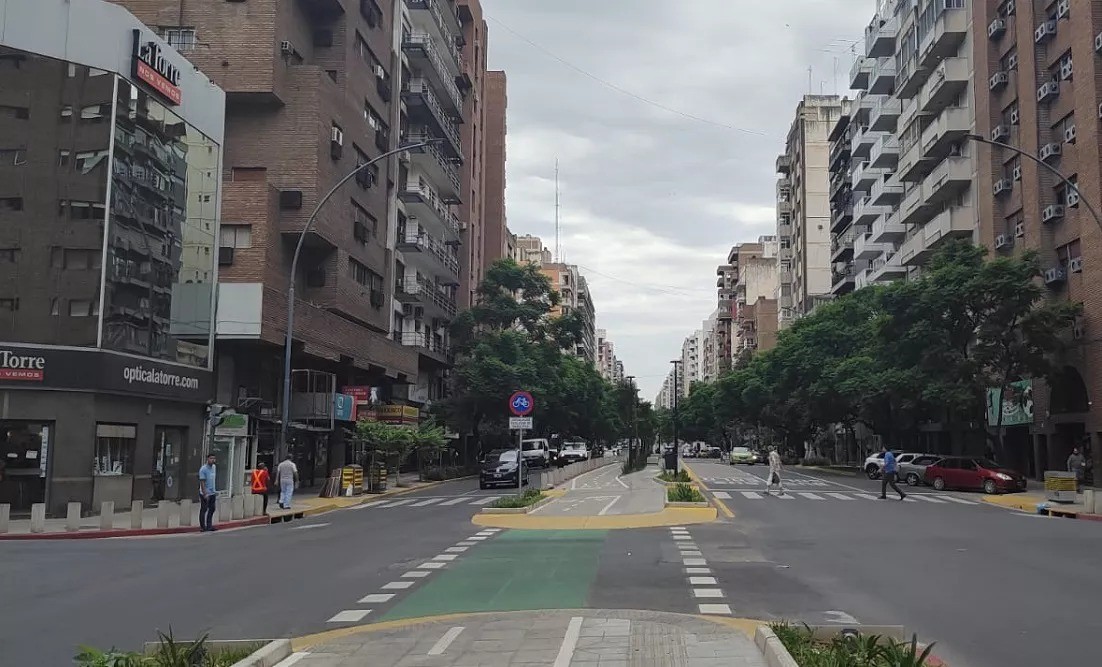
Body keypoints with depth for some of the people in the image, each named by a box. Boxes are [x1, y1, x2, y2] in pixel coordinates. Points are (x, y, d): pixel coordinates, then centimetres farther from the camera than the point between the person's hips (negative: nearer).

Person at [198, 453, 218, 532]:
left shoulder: (214, 467, 9)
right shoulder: (203, 469, -15)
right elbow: (202, 482, -18)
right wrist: (205, 494, -22)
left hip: (212, 493, 8)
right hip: (205, 493, -8)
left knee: (212, 509, 10)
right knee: (204, 510, 0)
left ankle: (209, 525, 17)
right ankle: (202, 527, 7)